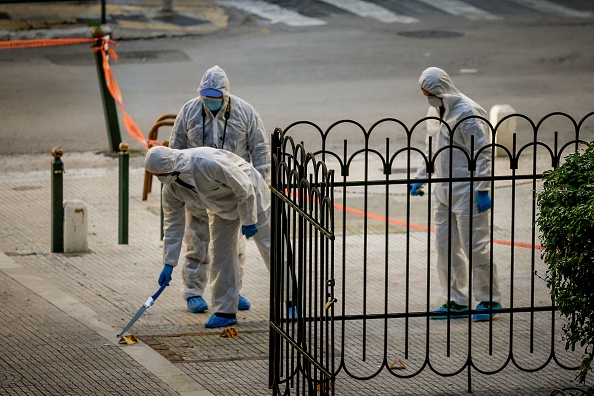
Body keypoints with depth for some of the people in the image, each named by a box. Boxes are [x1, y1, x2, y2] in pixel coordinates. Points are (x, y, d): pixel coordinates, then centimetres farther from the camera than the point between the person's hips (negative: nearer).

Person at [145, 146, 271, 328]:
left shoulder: (209, 163, -41)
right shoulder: (170, 187, -18)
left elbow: (244, 189, -30)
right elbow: (173, 223, -7)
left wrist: (248, 221, -21)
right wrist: (168, 264, -8)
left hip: (249, 195, -6)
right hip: (222, 208, 6)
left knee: (269, 245, 1)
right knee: (220, 253, 1)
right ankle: (225, 311, 9)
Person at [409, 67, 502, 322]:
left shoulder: (467, 114, -16)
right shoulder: (436, 112, 11)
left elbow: (482, 154, -17)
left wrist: (482, 190, -20)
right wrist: (419, 178, 16)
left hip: (467, 192, -9)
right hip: (444, 190, 9)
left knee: (474, 246, -4)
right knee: (445, 246, 9)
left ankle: (490, 299, 6)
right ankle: (456, 302, 17)